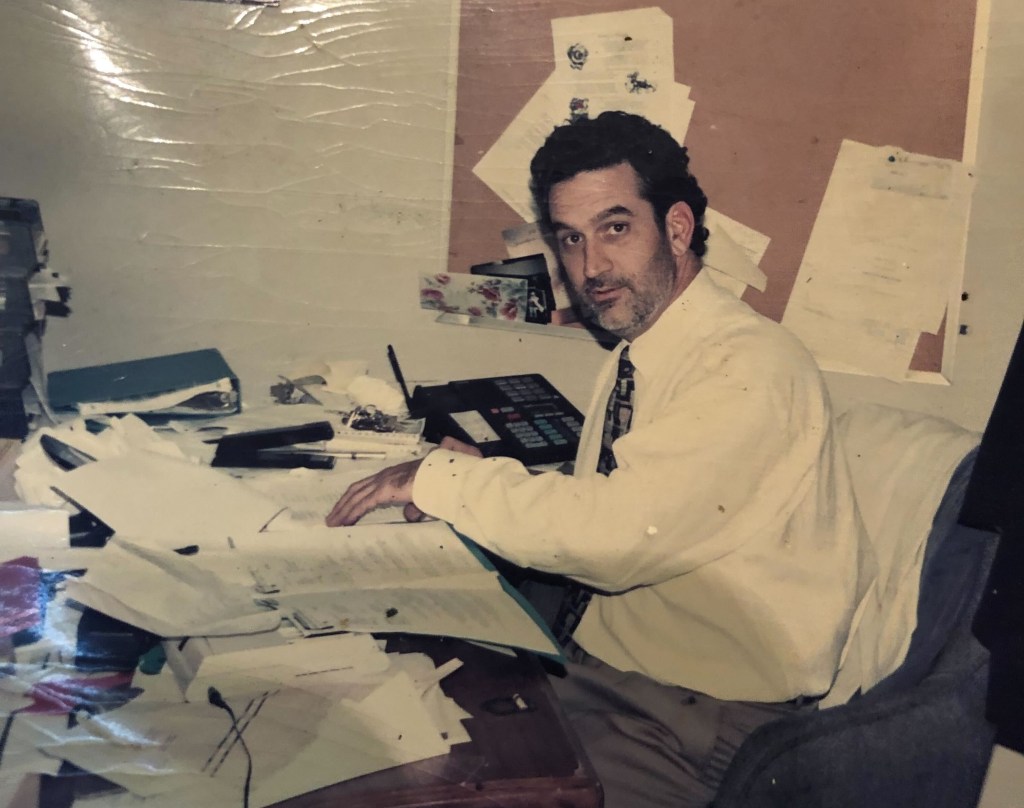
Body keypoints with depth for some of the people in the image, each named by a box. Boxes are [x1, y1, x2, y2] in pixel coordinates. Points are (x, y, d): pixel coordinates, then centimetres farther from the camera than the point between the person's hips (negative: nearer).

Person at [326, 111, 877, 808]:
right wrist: (485, 479, -8)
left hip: (710, 721, -7)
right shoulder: (639, 352, 8)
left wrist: (440, 479, -18)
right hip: (607, 664, 7)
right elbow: (598, 514, 7)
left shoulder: (749, 368, -21)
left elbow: (618, 537, -29)